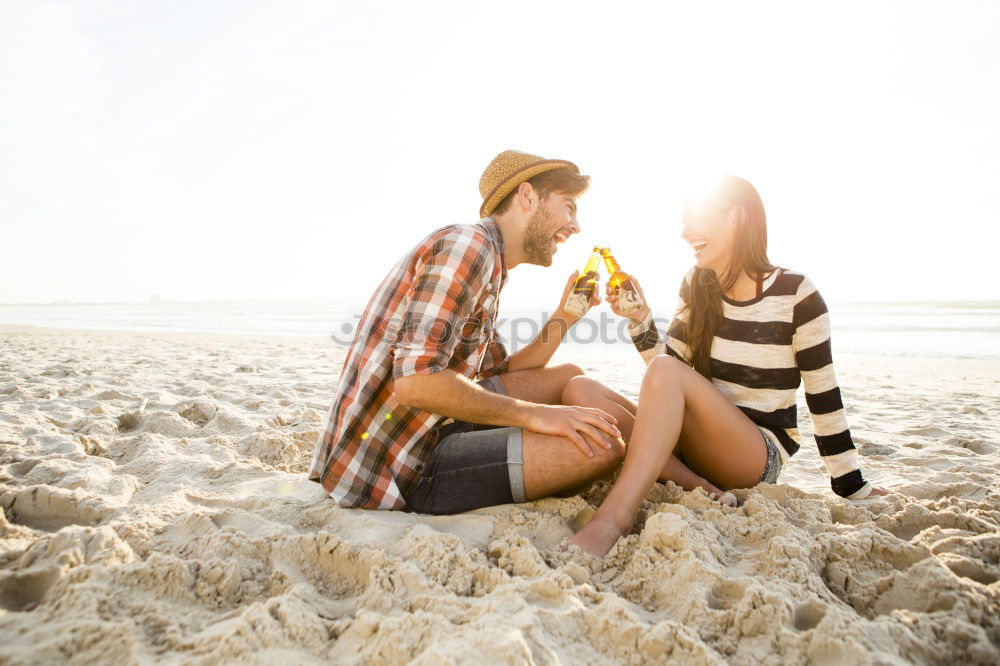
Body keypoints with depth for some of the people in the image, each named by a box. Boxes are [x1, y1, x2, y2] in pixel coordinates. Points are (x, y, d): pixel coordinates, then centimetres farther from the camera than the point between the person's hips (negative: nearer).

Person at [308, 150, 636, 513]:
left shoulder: (487, 265, 15)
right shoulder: (467, 243, -16)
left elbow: (502, 377, 17)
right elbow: (416, 382, -26)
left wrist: (564, 316, 10)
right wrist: (534, 414, -18)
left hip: (424, 431, 10)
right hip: (393, 469, -10)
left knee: (568, 378, 11)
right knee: (600, 441, -18)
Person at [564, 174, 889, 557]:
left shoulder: (797, 297, -8)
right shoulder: (696, 288, 5)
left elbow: (824, 399, -3)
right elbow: (666, 369, 5)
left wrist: (853, 489, 2)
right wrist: (640, 320, -12)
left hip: (760, 454, -5)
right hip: (691, 444, 5)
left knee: (667, 371, -32)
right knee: (578, 390, -18)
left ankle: (614, 517, -41)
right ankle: (702, 489, -26)